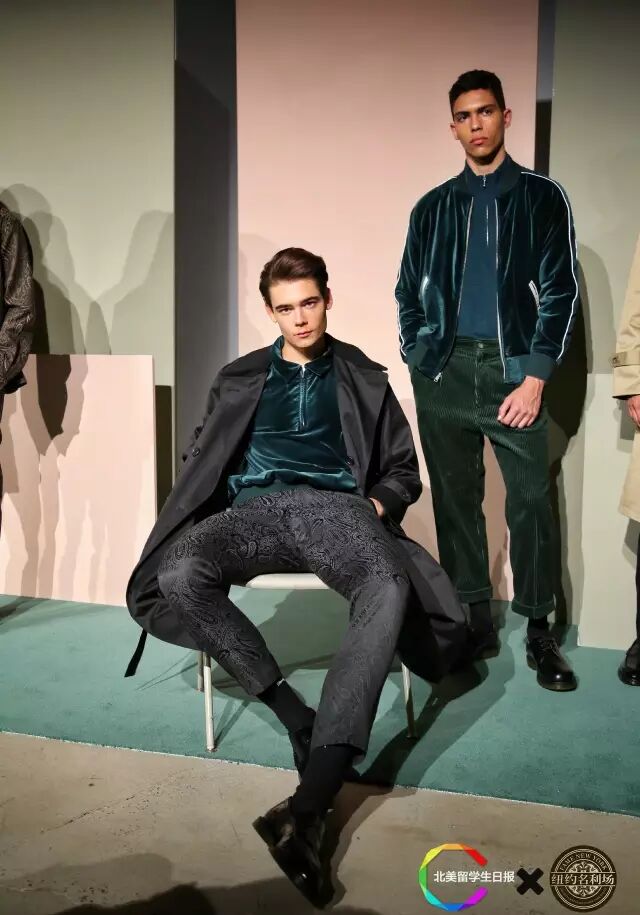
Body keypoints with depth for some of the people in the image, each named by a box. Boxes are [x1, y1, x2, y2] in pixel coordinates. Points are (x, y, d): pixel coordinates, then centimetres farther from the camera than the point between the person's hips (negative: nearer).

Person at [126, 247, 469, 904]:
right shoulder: (239, 378, 25)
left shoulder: (363, 378, 22)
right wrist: (191, 526, 5)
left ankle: (308, 808, -42)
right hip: (254, 506, 2)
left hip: (333, 504, -1)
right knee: (177, 575, -32)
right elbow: (202, 462, 24)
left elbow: (402, 470, 20)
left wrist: (376, 504, -2)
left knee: (389, 591, -37)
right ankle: (295, 712, -24)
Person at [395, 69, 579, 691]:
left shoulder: (541, 197, 6)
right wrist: (417, 360, 3)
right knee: (455, 500, 6)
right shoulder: (433, 207, 14)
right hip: (444, 375, 3)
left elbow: (560, 292, 0)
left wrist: (535, 379, -9)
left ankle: (538, 629, 9)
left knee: (530, 502, -5)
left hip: (511, 369, -2)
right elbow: (408, 292, 16)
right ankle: (474, 619, 19)